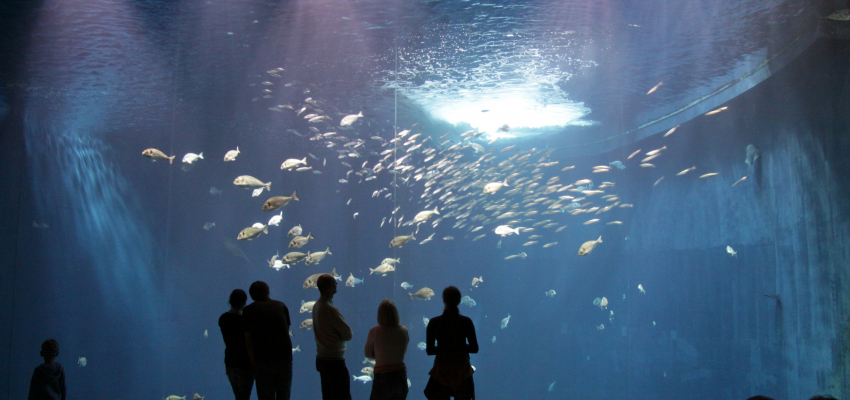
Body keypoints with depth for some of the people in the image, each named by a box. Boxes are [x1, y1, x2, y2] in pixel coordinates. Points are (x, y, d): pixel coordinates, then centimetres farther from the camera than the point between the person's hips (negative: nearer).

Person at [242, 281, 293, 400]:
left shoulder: (249, 310, 2)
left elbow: (248, 340, -1)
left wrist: (253, 362, 3)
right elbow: (287, 329, 12)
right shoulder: (281, 306, 9)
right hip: (285, 356, 2)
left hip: (263, 360, -2)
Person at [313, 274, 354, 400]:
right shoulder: (330, 309, -22)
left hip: (321, 359, 9)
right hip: (334, 361, -9)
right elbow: (348, 334, -16)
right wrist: (340, 335, 3)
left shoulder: (316, 306, 7)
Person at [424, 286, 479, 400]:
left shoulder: (434, 323, -9)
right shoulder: (466, 322, -7)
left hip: (442, 371, -1)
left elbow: (429, 350, -6)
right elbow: (474, 348, -3)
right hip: (462, 370, 1)